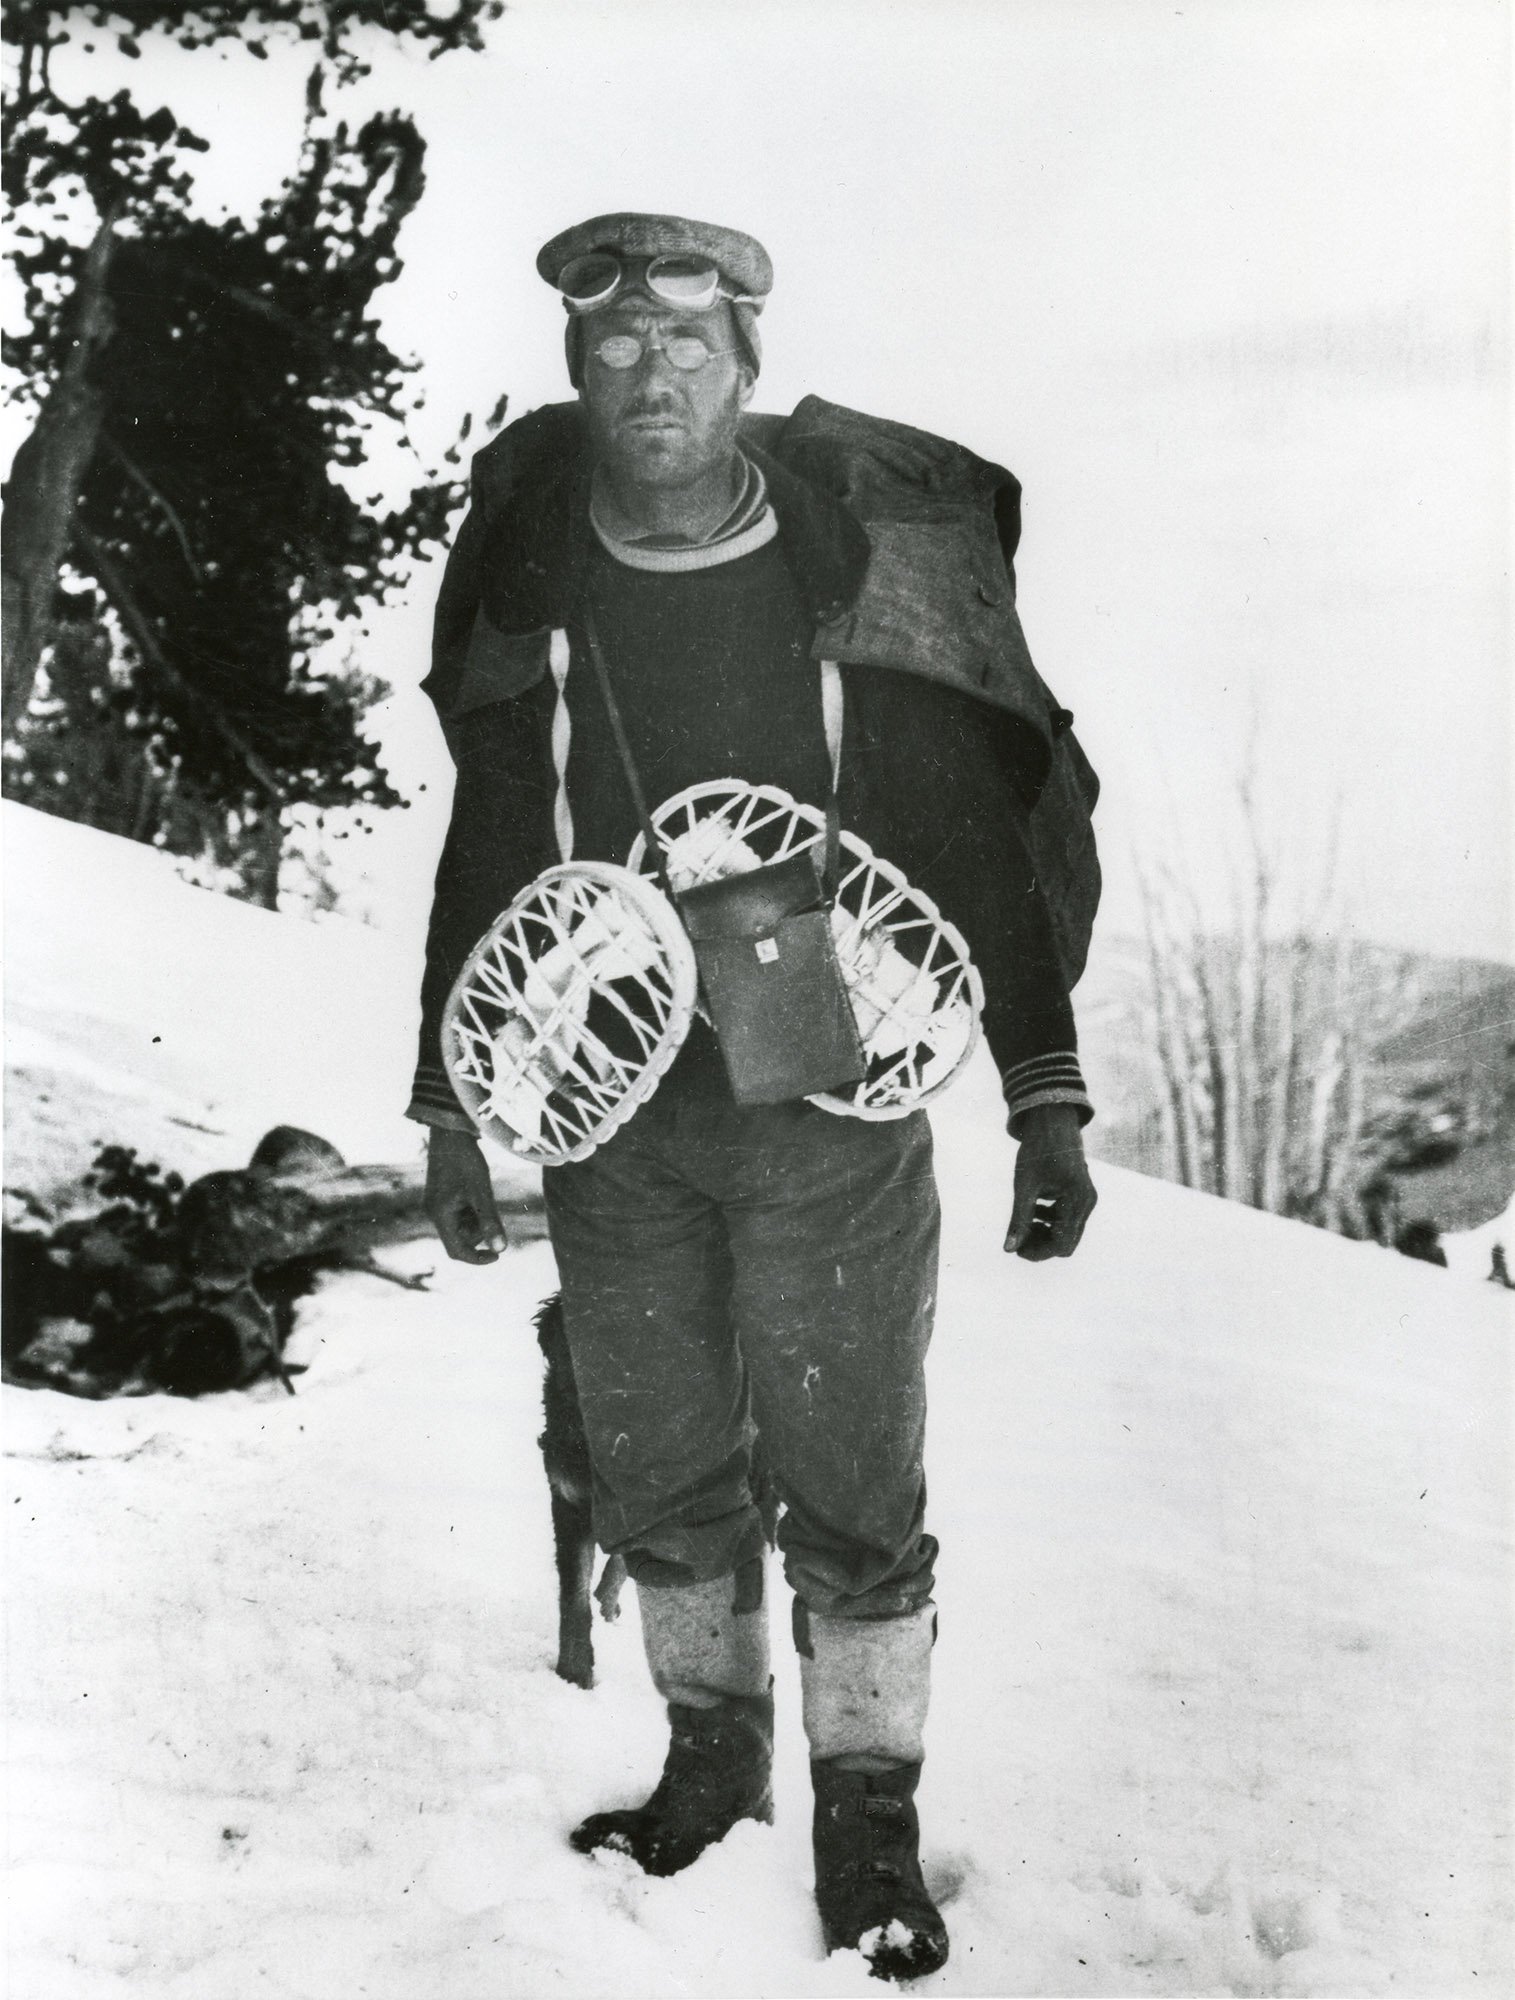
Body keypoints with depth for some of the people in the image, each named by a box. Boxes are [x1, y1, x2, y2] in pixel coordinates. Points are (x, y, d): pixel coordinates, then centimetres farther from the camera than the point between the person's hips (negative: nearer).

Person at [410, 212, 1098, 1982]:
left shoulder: (869, 573, -5)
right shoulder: (529, 596, 1)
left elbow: (979, 851, -1)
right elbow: (483, 868, 11)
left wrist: (1045, 1100, -4)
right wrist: (453, 1107, 9)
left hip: (831, 1115, -2)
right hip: (609, 1119, 3)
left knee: (851, 1477, 4)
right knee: (656, 1471, 13)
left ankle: (870, 1818, 22)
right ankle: (712, 1754, 36)